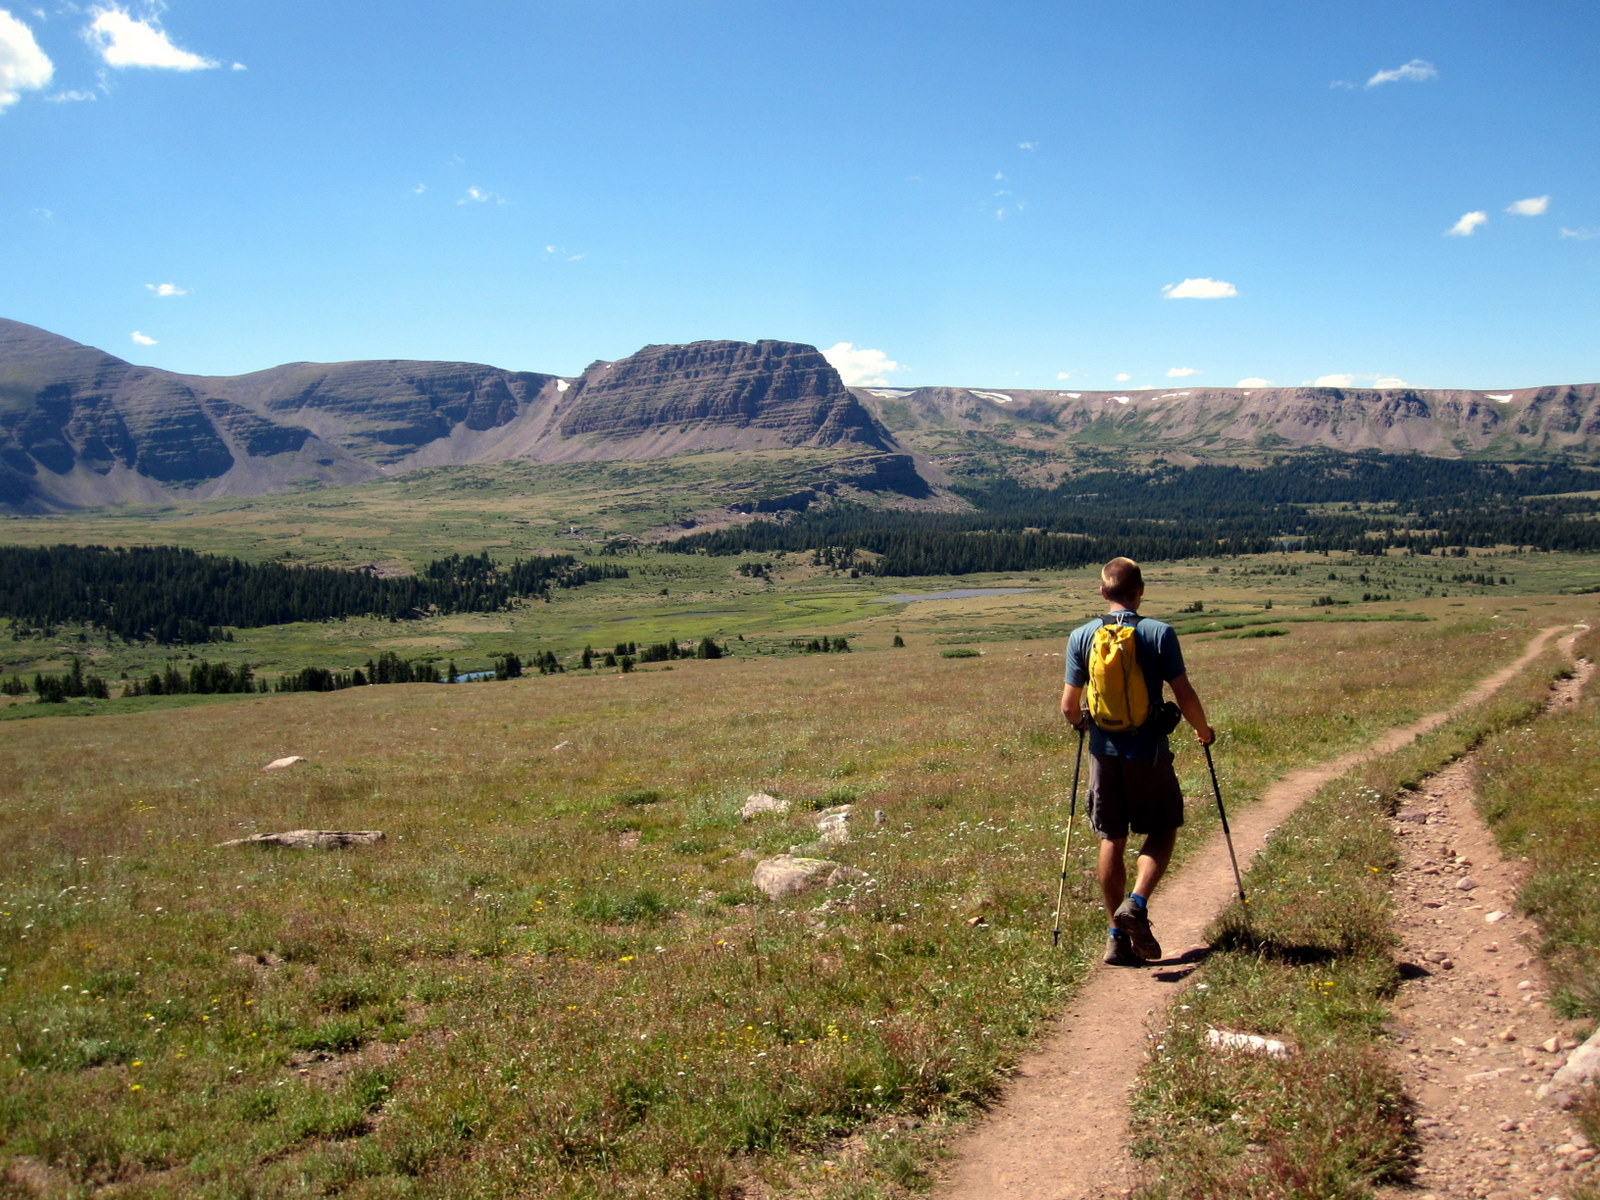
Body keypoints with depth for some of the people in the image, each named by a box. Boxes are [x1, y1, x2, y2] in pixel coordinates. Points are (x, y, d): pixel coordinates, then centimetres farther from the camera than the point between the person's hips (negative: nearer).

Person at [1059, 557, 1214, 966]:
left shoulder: (1081, 637, -1)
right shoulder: (1160, 633, -8)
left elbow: (1069, 706, 1)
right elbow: (1184, 697, -8)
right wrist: (1204, 730, 11)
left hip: (1104, 752, 3)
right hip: (1149, 751, -2)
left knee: (1112, 840, 11)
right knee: (1163, 831, 14)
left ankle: (1118, 936, 14)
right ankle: (1137, 904, -8)